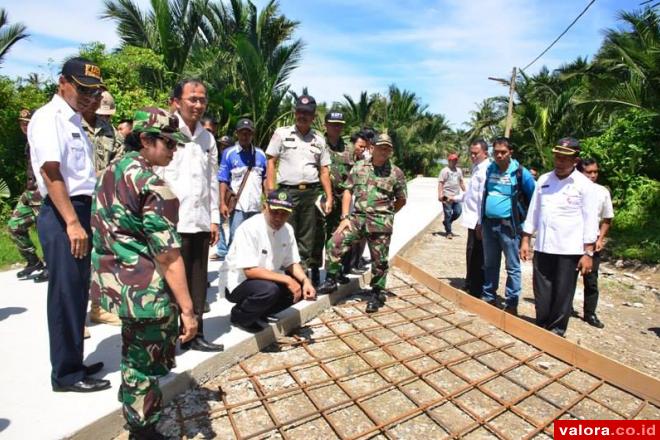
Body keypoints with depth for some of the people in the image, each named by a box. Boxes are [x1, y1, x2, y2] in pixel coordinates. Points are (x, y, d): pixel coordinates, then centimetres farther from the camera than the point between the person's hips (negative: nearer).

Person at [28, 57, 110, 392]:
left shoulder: (74, 122, 17)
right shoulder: (49, 118, -8)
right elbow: (51, 173, -18)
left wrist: (85, 219, 15)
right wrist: (72, 223, -24)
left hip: (81, 212, 9)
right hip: (62, 216, -9)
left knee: (78, 294, 15)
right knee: (66, 295, -1)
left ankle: (73, 362, 29)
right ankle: (66, 373, 12)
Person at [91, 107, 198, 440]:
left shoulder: (111, 172, 10)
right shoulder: (152, 183, -18)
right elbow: (167, 255, -21)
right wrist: (187, 308, -17)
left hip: (113, 281, 9)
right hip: (145, 290, -9)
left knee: (136, 350, 28)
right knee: (146, 363, 9)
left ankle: (131, 400, 49)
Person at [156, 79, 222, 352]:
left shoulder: (207, 138, 14)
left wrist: (215, 218, 12)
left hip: (201, 222, 5)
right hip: (173, 222, -5)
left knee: (198, 281, 11)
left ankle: (194, 334, 24)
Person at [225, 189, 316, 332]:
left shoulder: (287, 229, -3)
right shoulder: (249, 228, -25)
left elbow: (291, 262, 4)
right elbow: (250, 271, -29)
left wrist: (305, 280, -15)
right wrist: (287, 280, -31)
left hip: (268, 279, 8)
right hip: (238, 283, -7)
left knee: (301, 286, -8)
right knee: (269, 289, -35)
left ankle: (259, 310, 8)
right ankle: (239, 315, -4)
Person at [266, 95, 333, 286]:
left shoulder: (319, 140, 14)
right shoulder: (282, 133, 6)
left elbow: (324, 171, 15)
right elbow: (271, 163, 3)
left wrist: (329, 197, 5)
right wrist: (271, 193, -7)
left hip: (311, 193, 3)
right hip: (287, 191, -3)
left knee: (307, 239, 6)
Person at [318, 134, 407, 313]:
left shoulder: (396, 173, 2)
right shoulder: (359, 167, 7)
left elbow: (401, 200, 11)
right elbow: (348, 191, 6)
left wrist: (386, 214, 8)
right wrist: (345, 217, -2)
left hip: (381, 222, -2)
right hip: (357, 217, 2)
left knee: (379, 260, 5)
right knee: (335, 243, -10)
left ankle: (377, 294, 25)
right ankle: (331, 280, 8)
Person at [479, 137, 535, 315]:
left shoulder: (520, 173, -9)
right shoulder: (489, 169, 7)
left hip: (509, 225, -5)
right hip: (488, 224, 5)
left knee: (512, 266, 3)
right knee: (490, 264, 15)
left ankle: (511, 304, 13)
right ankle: (489, 297, 29)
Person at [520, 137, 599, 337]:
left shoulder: (584, 185, -4)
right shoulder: (544, 180, 8)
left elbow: (590, 221, -5)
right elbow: (533, 212, 11)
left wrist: (588, 253, -9)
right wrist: (525, 241, 9)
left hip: (569, 250, -3)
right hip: (542, 247, 3)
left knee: (563, 295, 6)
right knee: (542, 294, 10)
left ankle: (557, 331, 22)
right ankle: (541, 328, 25)